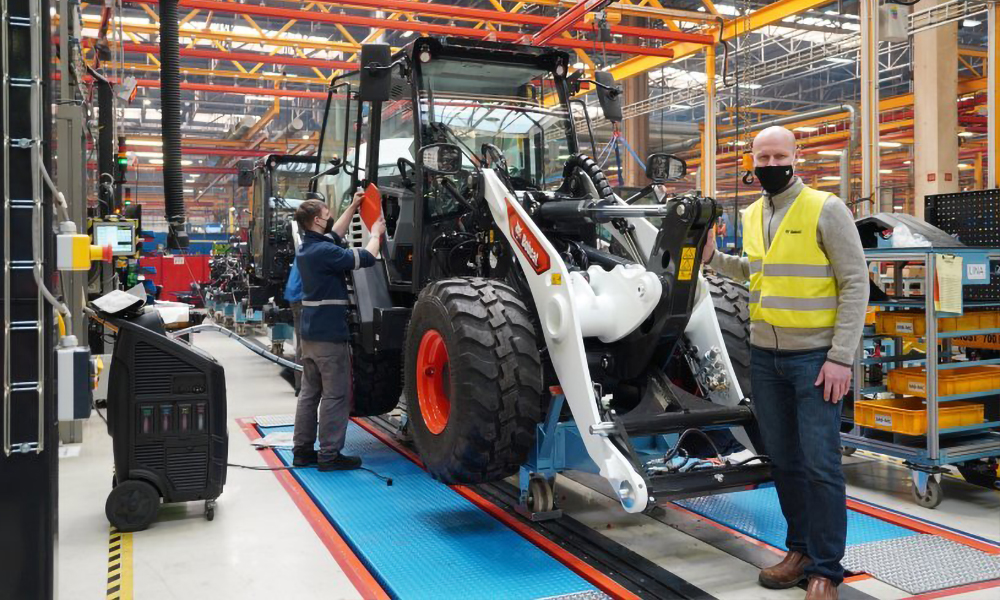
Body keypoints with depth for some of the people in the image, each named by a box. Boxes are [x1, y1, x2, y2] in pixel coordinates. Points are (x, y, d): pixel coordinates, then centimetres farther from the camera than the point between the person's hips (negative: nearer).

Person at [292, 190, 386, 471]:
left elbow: (334, 235, 28)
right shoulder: (324, 252, -19)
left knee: (309, 392, 14)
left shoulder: (307, 248, 10)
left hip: (310, 333, 10)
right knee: (335, 395, -3)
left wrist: (352, 208, 31)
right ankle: (330, 455, 1)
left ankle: (302, 450, 19)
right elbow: (367, 258, -18)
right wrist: (376, 233, 0)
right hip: (330, 334, -10)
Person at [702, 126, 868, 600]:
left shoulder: (826, 209, -9)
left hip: (814, 357, -6)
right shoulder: (751, 215, 9)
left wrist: (841, 357, -15)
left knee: (819, 464, -4)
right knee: (783, 459, 13)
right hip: (763, 357, 6)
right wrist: (713, 259, 9)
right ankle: (800, 549, 28)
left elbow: (855, 284, -10)